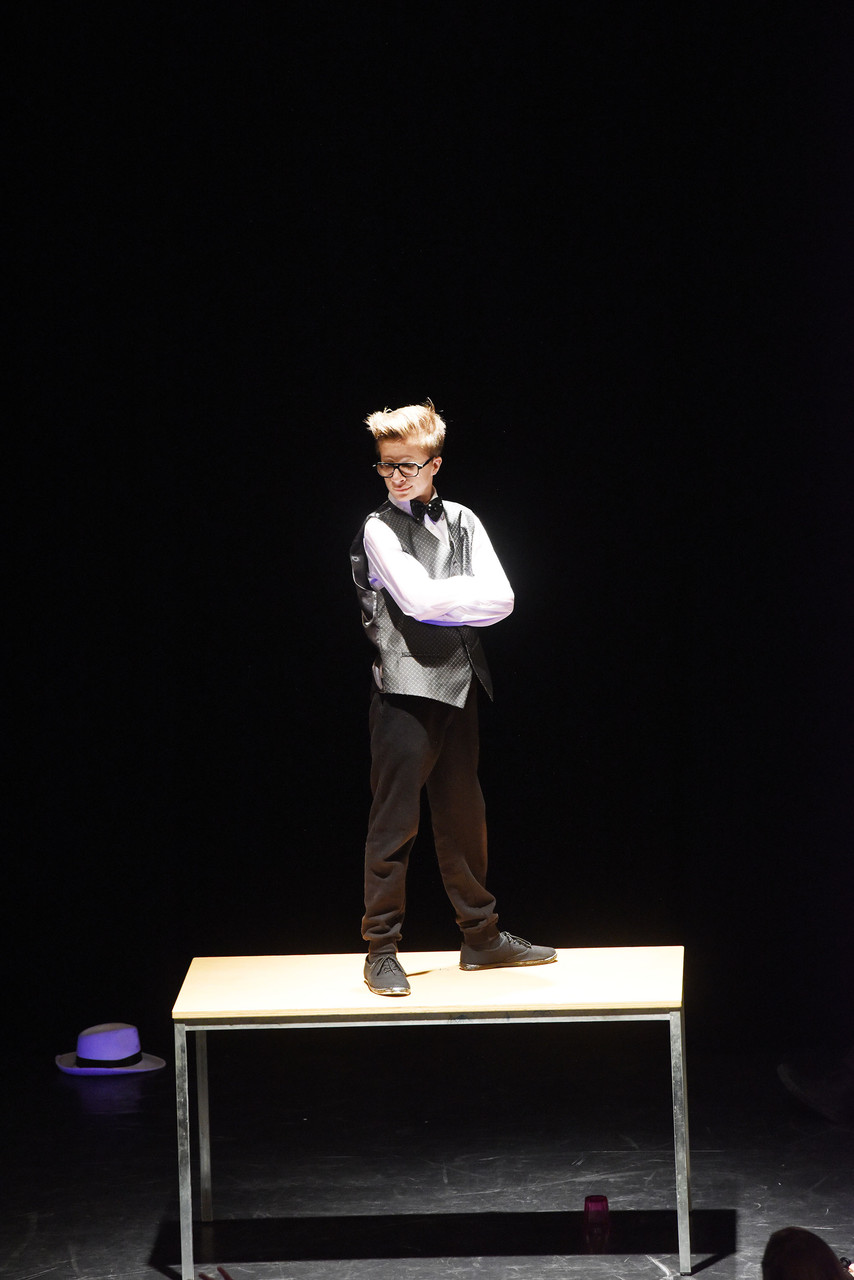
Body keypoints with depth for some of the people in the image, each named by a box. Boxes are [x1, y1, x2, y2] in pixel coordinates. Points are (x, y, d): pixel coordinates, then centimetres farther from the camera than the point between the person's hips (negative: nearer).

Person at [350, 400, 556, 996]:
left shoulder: (463, 521, 11)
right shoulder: (381, 529, -3)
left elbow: (502, 599, 0)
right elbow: (419, 599, -16)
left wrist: (442, 601, -11)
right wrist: (471, 595, -2)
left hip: (459, 685, 5)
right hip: (406, 688, -5)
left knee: (463, 817, 14)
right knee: (395, 823, -5)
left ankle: (482, 937, 24)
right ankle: (381, 950, 1)